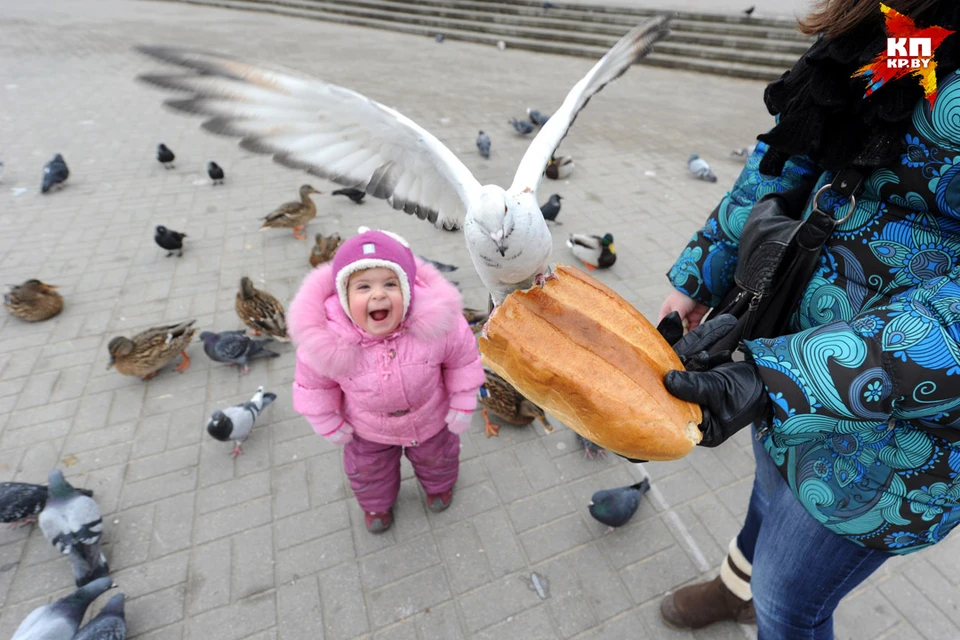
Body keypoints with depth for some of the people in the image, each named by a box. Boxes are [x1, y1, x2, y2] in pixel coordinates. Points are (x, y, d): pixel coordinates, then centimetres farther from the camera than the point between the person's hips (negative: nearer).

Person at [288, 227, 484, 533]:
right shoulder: (326, 339, -35)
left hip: (431, 419, 0)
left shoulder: (435, 323, -37)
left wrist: (463, 405, -10)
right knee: (368, 471, 29)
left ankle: (439, 484, 69)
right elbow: (312, 384, -13)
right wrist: (329, 424, -3)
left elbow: (463, 358, -17)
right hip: (368, 430, 1)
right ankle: (377, 502, 66)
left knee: (437, 458, 31)